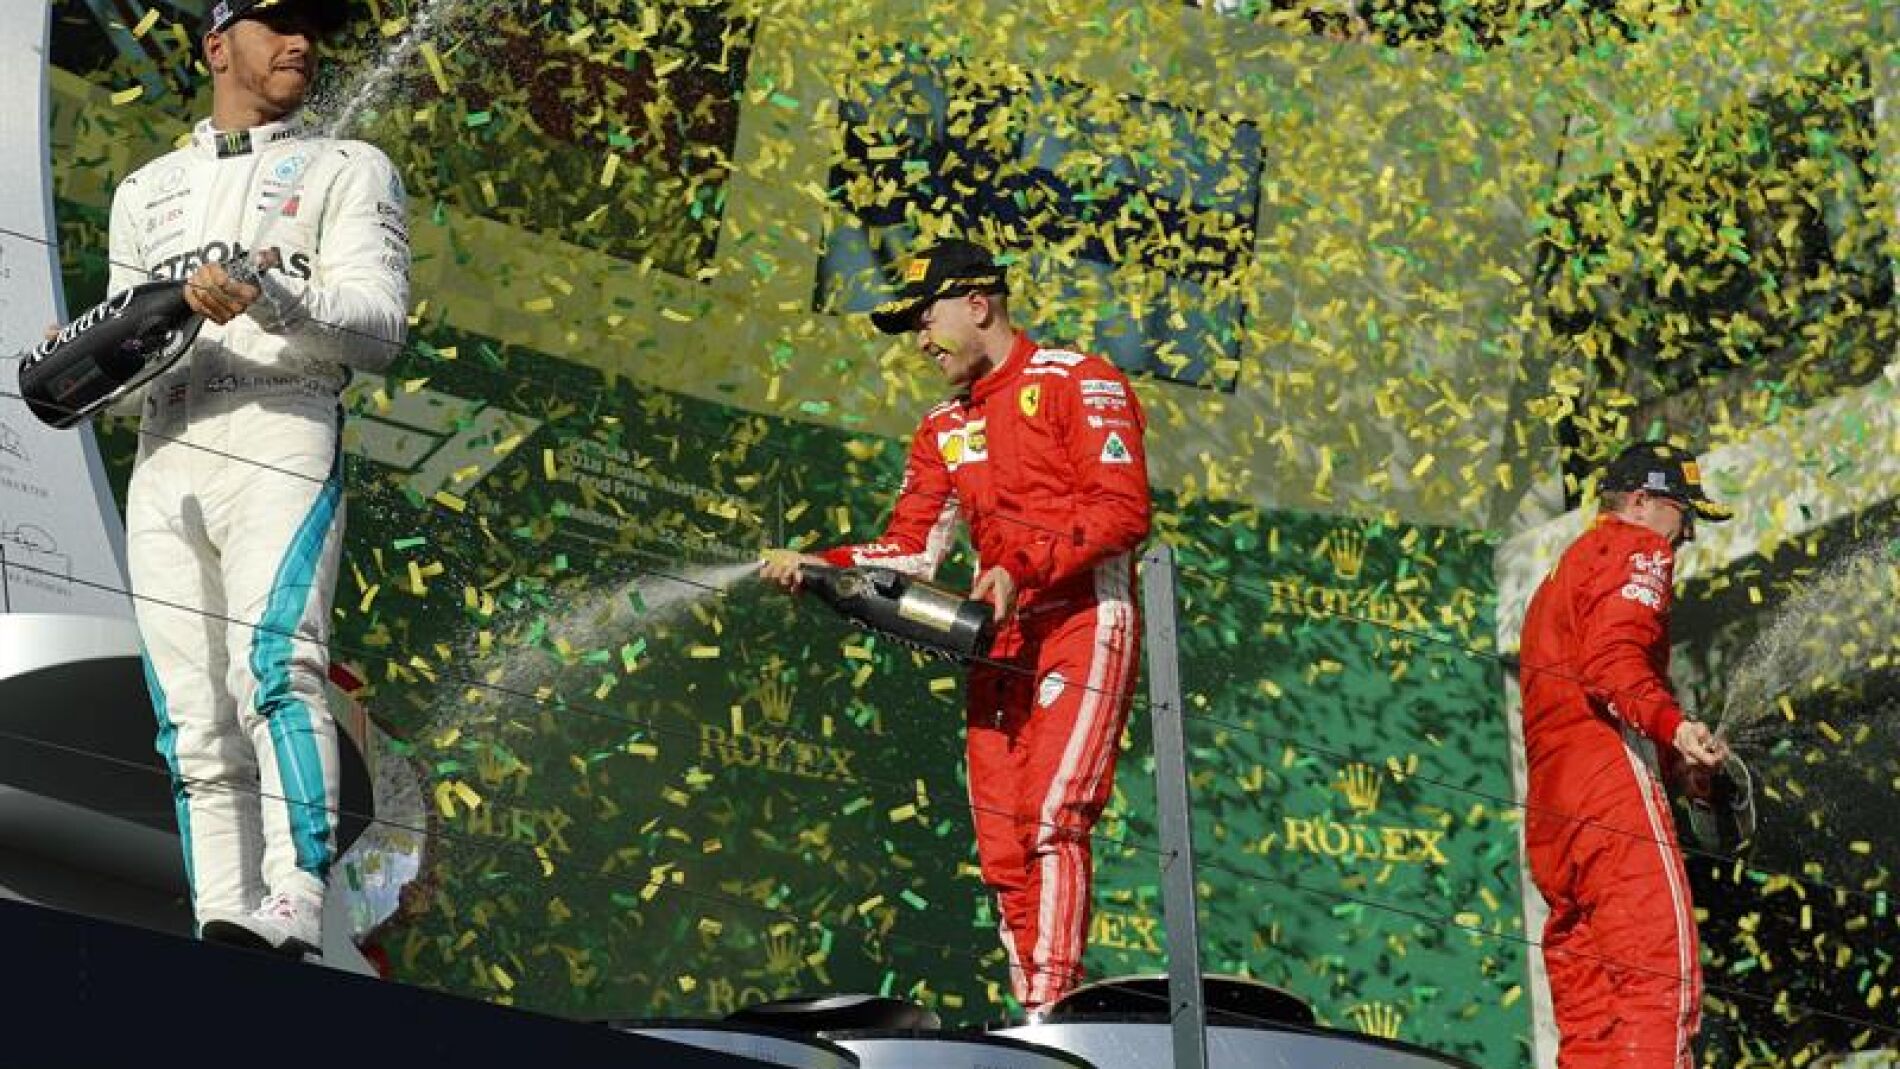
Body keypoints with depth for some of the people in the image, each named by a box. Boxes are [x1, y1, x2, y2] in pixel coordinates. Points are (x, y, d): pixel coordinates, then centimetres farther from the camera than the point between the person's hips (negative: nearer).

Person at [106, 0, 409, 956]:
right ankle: (222, 930, -3)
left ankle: (287, 923, -37)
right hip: (163, 463, 5)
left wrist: (269, 300, -21)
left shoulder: (350, 172, 14)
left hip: (282, 441, -5)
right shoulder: (147, 191, 28)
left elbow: (378, 328, -2)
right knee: (194, 723, -2)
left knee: (273, 668, -25)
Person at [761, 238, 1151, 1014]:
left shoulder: (1080, 384, 1)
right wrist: (818, 566, -4)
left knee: (1051, 820, -20)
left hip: (1084, 624, -7)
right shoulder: (944, 432, 22)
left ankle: (1052, 1010, -25)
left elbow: (1124, 511, -10)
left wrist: (1023, 567, -20)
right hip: (1001, 645, 7)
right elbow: (909, 552, 13)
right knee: (1003, 850, 0)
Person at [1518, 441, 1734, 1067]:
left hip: (1550, 813, 10)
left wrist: (1669, 760, 22)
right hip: (1612, 780, -10)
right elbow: (1612, 658, -14)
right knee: (1660, 970, -18)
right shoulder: (1636, 550, 4)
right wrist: (1673, 727, -28)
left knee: (1585, 991, 6)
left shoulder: (1562, 575, 33)